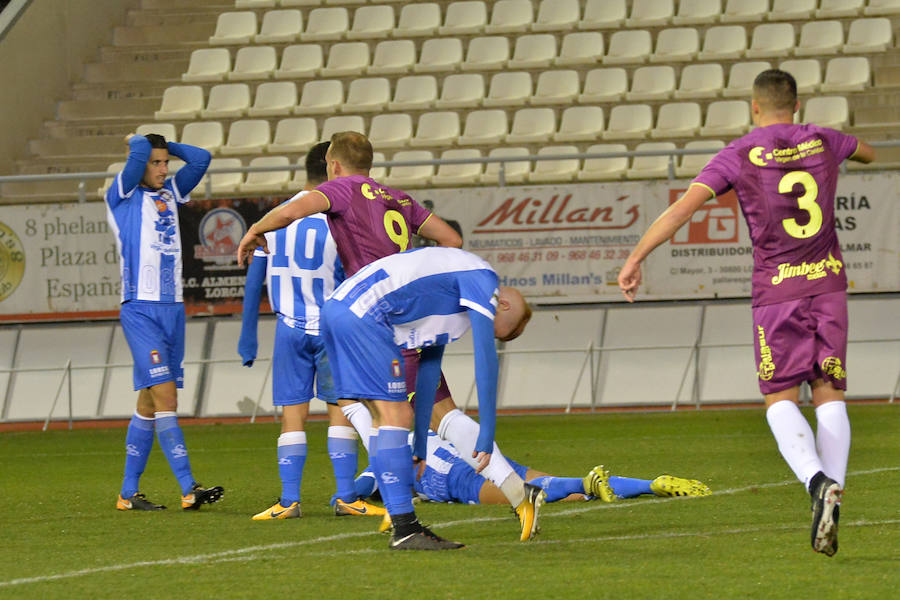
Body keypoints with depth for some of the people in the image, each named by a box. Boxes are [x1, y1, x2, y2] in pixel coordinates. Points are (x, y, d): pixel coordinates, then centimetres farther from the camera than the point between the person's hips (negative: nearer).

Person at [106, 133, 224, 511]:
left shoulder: (170, 194, 17)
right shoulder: (123, 196, -1)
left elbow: (200, 158, 14)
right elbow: (138, 151, -13)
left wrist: (166, 145, 14)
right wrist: (139, 142, 8)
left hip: (173, 308, 7)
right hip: (140, 309, -7)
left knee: (150, 404, 8)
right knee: (164, 396, -14)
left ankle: (128, 493, 13)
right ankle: (188, 489, -19)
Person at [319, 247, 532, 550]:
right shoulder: (483, 279, 1)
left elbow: (428, 368, 33)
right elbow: (485, 357, -7)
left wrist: (420, 447, 34)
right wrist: (487, 434, -6)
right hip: (362, 316, -10)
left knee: (387, 418, 13)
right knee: (396, 416, -8)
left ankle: (405, 527, 13)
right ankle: (405, 531, -9)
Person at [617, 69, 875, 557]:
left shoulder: (739, 156, -5)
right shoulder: (822, 141, 6)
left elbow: (683, 207, -14)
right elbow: (868, 153, 31)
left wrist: (635, 258, -11)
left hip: (776, 291, -3)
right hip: (828, 283, 3)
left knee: (781, 399, 3)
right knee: (829, 394, 8)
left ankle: (817, 482, -23)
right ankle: (832, 492, -6)